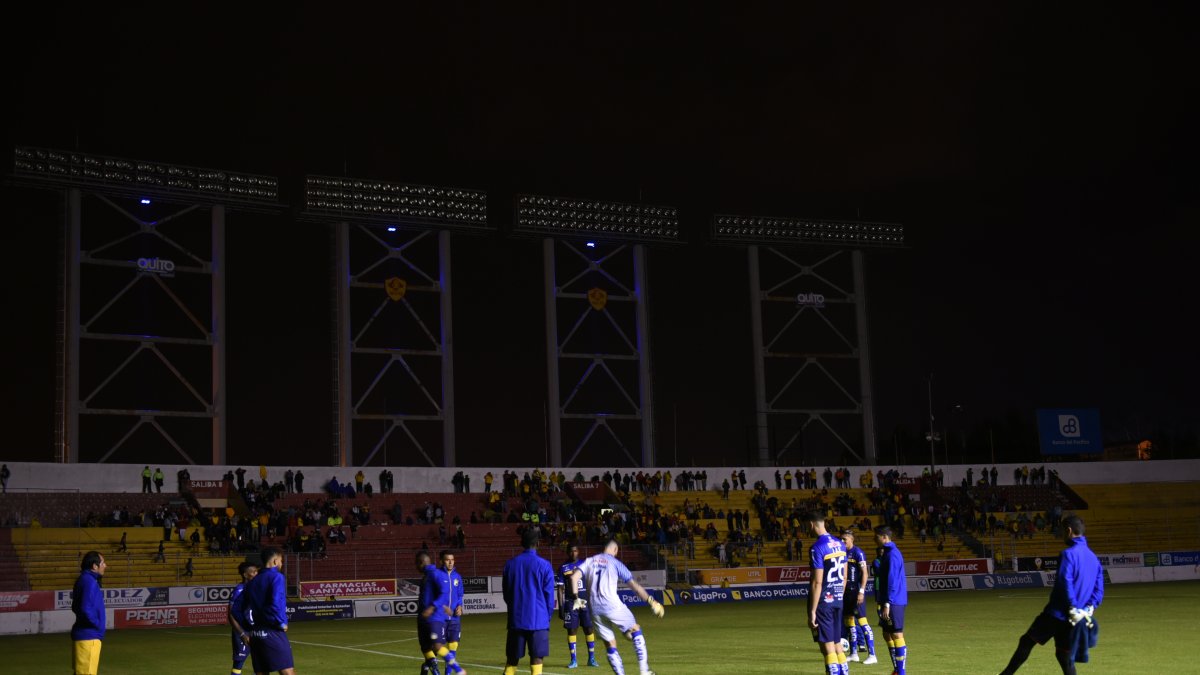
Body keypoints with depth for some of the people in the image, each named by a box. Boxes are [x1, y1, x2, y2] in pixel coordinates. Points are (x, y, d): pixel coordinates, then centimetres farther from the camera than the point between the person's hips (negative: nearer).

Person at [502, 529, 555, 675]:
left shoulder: (510, 564, 4)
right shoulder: (544, 565, -6)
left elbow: (506, 592, 13)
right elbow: (549, 595, -2)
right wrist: (547, 616, 12)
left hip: (515, 619, 3)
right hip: (538, 619, -3)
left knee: (512, 659, 9)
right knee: (536, 658, 0)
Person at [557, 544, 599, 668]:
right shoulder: (563, 568, 5)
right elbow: (560, 588, 6)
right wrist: (561, 606, 0)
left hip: (585, 601, 0)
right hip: (570, 602, 0)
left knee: (589, 628, 0)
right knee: (571, 630, 0)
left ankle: (591, 658, 9)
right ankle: (573, 660, 8)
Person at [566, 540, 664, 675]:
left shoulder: (589, 561, 14)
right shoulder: (615, 563, 4)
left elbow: (574, 576, -3)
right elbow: (634, 585, 2)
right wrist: (651, 601, 6)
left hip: (595, 610, 4)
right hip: (613, 606, -4)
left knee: (611, 645, 11)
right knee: (635, 630, 13)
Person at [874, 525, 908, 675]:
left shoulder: (892, 554, -16)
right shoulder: (886, 553, 15)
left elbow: (892, 581, -20)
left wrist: (887, 603, -22)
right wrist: (880, 601, 21)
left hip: (894, 602, -10)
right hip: (889, 602, 10)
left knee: (896, 635, -5)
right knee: (887, 634, 14)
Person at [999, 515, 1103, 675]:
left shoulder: (1069, 553, -10)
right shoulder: (1093, 557, 14)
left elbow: (1066, 582, -21)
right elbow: (1099, 589, 12)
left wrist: (1073, 608, -17)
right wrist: (1090, 608, 2)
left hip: (1057, 613, -7)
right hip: (1074, 620, 7)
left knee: (1026, 642, 4)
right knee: (1066, 658, 13)